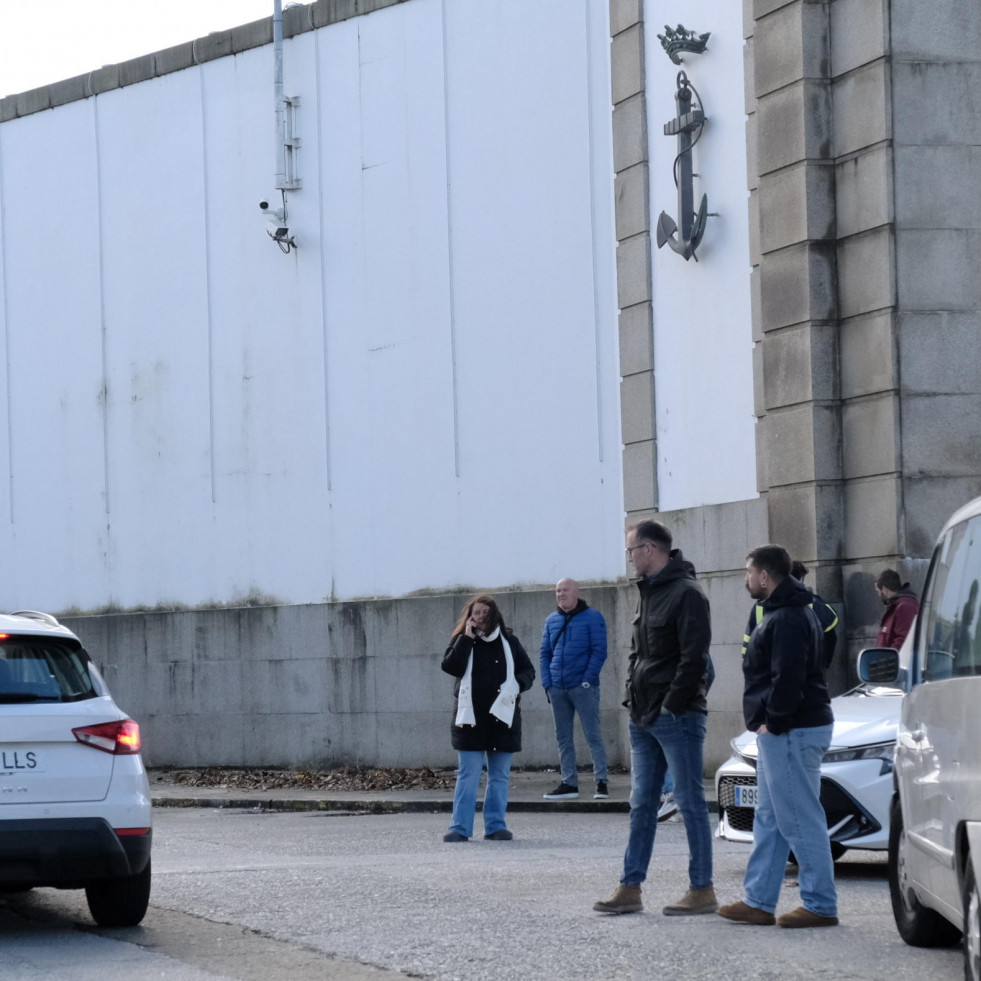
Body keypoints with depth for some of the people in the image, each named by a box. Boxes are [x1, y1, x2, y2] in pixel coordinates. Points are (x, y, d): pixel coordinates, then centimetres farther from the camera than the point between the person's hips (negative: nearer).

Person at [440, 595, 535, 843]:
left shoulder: (508, 641, 8)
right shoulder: (461, 641, 4)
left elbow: (528, 671, 11)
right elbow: (450, 666, -13)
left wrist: (518, 684, -10)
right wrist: (467, 638, -14)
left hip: (502, 717, 2)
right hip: (470, 718, -2)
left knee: (500, 776, 7)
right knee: (468, 776, -4)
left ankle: (495, 825, 13)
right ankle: (460, 828, -4)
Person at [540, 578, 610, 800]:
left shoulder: (592, 617, -2)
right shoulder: (551, 620, 13)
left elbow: (599, 652, -7)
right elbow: (545, 654, 15)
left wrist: (587, 680, -13)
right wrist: (547, 683, 4)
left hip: (583, 688, -5)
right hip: (557, 689, 6)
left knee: (593, 735, -5)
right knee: (563, 738, 8)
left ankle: (602, 781, -4)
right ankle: (569, 782, 13)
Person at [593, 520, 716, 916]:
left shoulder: (686, 594, -12)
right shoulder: (647, 592, 16)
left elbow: (694, 659, -18)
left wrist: (671, 706, -18)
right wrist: (634, 698, 10)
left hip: (678, 719, -9)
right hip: (644, 718, 9)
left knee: (690, 802, -3)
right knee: (641, 805, 9)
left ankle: (702, 890, 1)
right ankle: (630, 888, 12)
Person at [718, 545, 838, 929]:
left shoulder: (788, 619, -16)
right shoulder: (782, 612, 19)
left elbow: (788, 678, -24)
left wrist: (773, 722, -18)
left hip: (791, 734, -11)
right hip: (782, 733, 11)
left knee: (802, 821, -7)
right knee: (769, 819, 13)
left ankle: (820, 905, -4)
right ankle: (759, 902, 18)